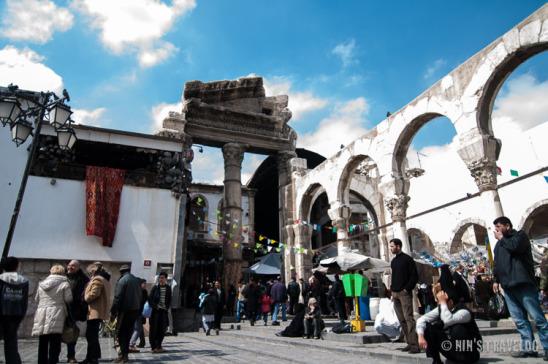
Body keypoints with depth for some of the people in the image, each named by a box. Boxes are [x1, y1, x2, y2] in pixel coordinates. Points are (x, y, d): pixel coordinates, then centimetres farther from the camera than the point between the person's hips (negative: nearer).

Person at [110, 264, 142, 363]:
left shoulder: (122, 281, -10)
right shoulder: (137, 280, 11)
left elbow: (117, 298, -15)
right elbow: (140, 296, 12)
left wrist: (113, 312, -11)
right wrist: (137, 308, 15)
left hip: (125, 310, -7)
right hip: (135, 310, 7)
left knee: (120, 333, 2)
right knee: (128, 332, 17)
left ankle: (124, 355, -1)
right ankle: (125, 353, 23)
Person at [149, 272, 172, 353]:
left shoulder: (168, 288, 7)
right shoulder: (155, 288, -3)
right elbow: (150, 299, -3)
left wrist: (167, 307, -1)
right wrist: (154, 307, -12)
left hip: (164, 311, 3)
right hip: (155, 311, -3)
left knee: (162, 329, 7)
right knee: (154, 329, 1)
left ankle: (158, 346, 20)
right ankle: (153, 346, 10)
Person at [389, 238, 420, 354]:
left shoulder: (407, 259, -6)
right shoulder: (393, 261, 16)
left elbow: (415, 276, -9)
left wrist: (407, 289, -13)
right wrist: (392, 290, 12)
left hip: (404, 293, -8)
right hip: (395, 294, 8)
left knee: (408, 318, -11)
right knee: (402, 320, 9)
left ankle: (414, 345, -9)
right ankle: (409, 343, 16)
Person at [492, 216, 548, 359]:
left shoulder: (520, 235, 3)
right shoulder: (499, 244, 23)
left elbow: (515, 246, -19)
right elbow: (496, 264, 27)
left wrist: (501, 238, -4)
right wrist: (497, 279, 20)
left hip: (523, 283, -7)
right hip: (508, 286, 7)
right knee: (519, 319, 3)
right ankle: (528, 347, 4)